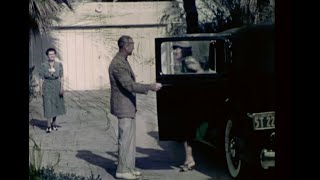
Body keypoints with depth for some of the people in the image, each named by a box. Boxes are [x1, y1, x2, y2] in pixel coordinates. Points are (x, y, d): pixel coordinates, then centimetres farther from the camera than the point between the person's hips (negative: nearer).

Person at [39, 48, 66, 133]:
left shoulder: (59, 65, 0)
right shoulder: (43, 65, -5)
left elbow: (61, 77, -1)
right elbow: (41, 78, -3)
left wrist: (62, 88, -11)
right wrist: (41, 90, -6)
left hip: (56, 86, 3)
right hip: (47, 87, -3)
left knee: (56, 105, 10)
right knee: (48, 105, -7)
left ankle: (54, 123, 25)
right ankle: (48, 126, -2)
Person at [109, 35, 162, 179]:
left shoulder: (123, 61, 13)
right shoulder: (118, 64, -21)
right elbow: (130, 85, -26)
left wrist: (149, 88, 18)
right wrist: (150, 87, -24)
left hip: (129, 106, 10)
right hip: (123, 107, -10)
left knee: (130, 138, 14)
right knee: (125, 138, -4)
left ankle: (129, 167, 22)